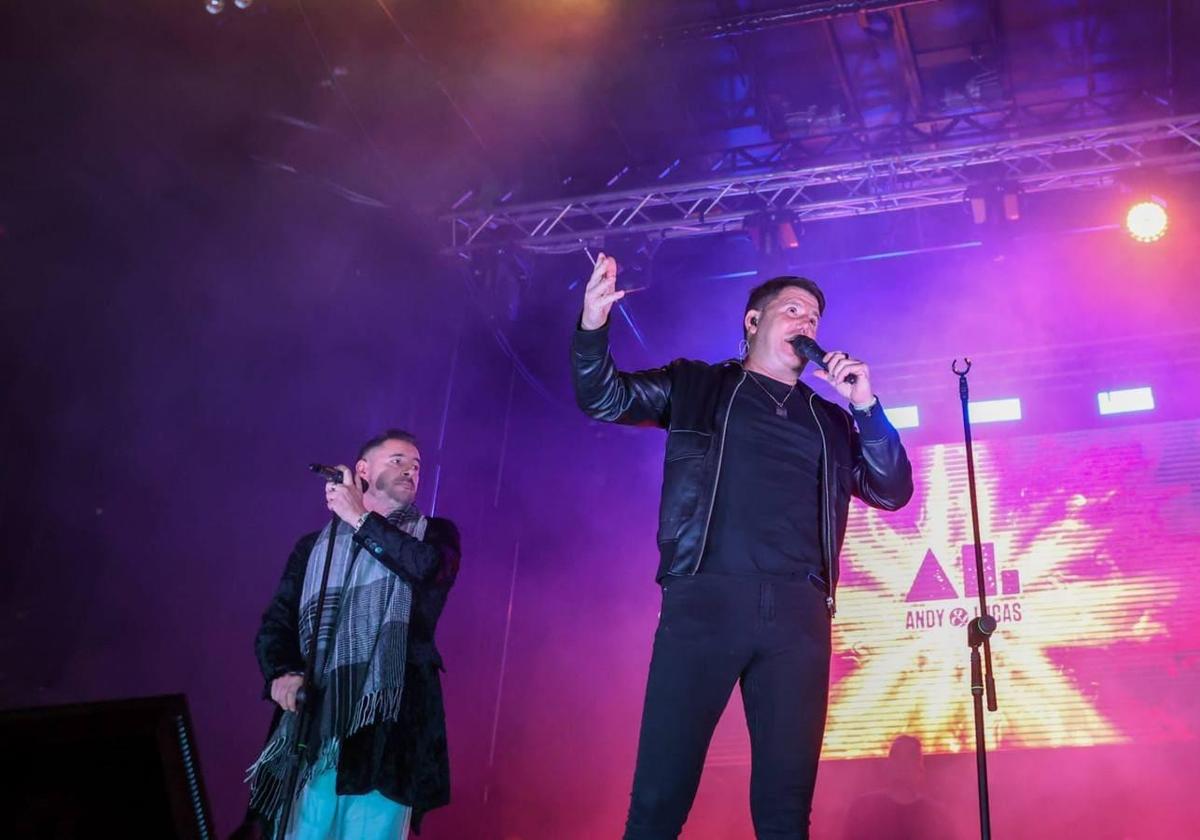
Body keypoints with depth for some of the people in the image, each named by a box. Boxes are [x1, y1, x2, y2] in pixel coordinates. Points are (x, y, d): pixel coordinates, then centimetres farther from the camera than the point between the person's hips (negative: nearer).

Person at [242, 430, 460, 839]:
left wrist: (361, 519, -5)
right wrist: (282, 673, -8)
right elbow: (276, 622, 12)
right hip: (315, 715, 2)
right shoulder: (314, 546, 19)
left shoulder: (434, 535, 15)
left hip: (388, 719, -2)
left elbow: (430, 567, -9)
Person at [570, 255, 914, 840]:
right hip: (704, 602, -2)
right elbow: (602, 397, 9)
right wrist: (592, 326, -11)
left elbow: (893, 491, 18)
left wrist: (866, 406, 5)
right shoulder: (696, 387, 17)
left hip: (798, 615, 3)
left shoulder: (831, 422, 24)